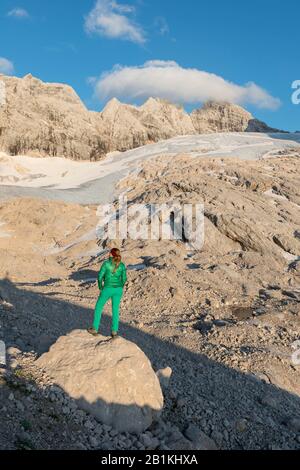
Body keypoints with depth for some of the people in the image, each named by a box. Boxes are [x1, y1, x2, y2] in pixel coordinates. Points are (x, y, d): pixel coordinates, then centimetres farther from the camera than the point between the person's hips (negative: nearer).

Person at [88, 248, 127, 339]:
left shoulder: (106, 263, -9)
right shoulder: (122, 265, -1)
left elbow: (100, 276, -8)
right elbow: (124, 279, 3)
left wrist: (100, 288, 7)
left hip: (107, 289, -3)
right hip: (118, 289, 3)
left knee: (98, 307, 15)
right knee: (115, 310, 12)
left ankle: (95, 329, 21)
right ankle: (114, 332, 8)